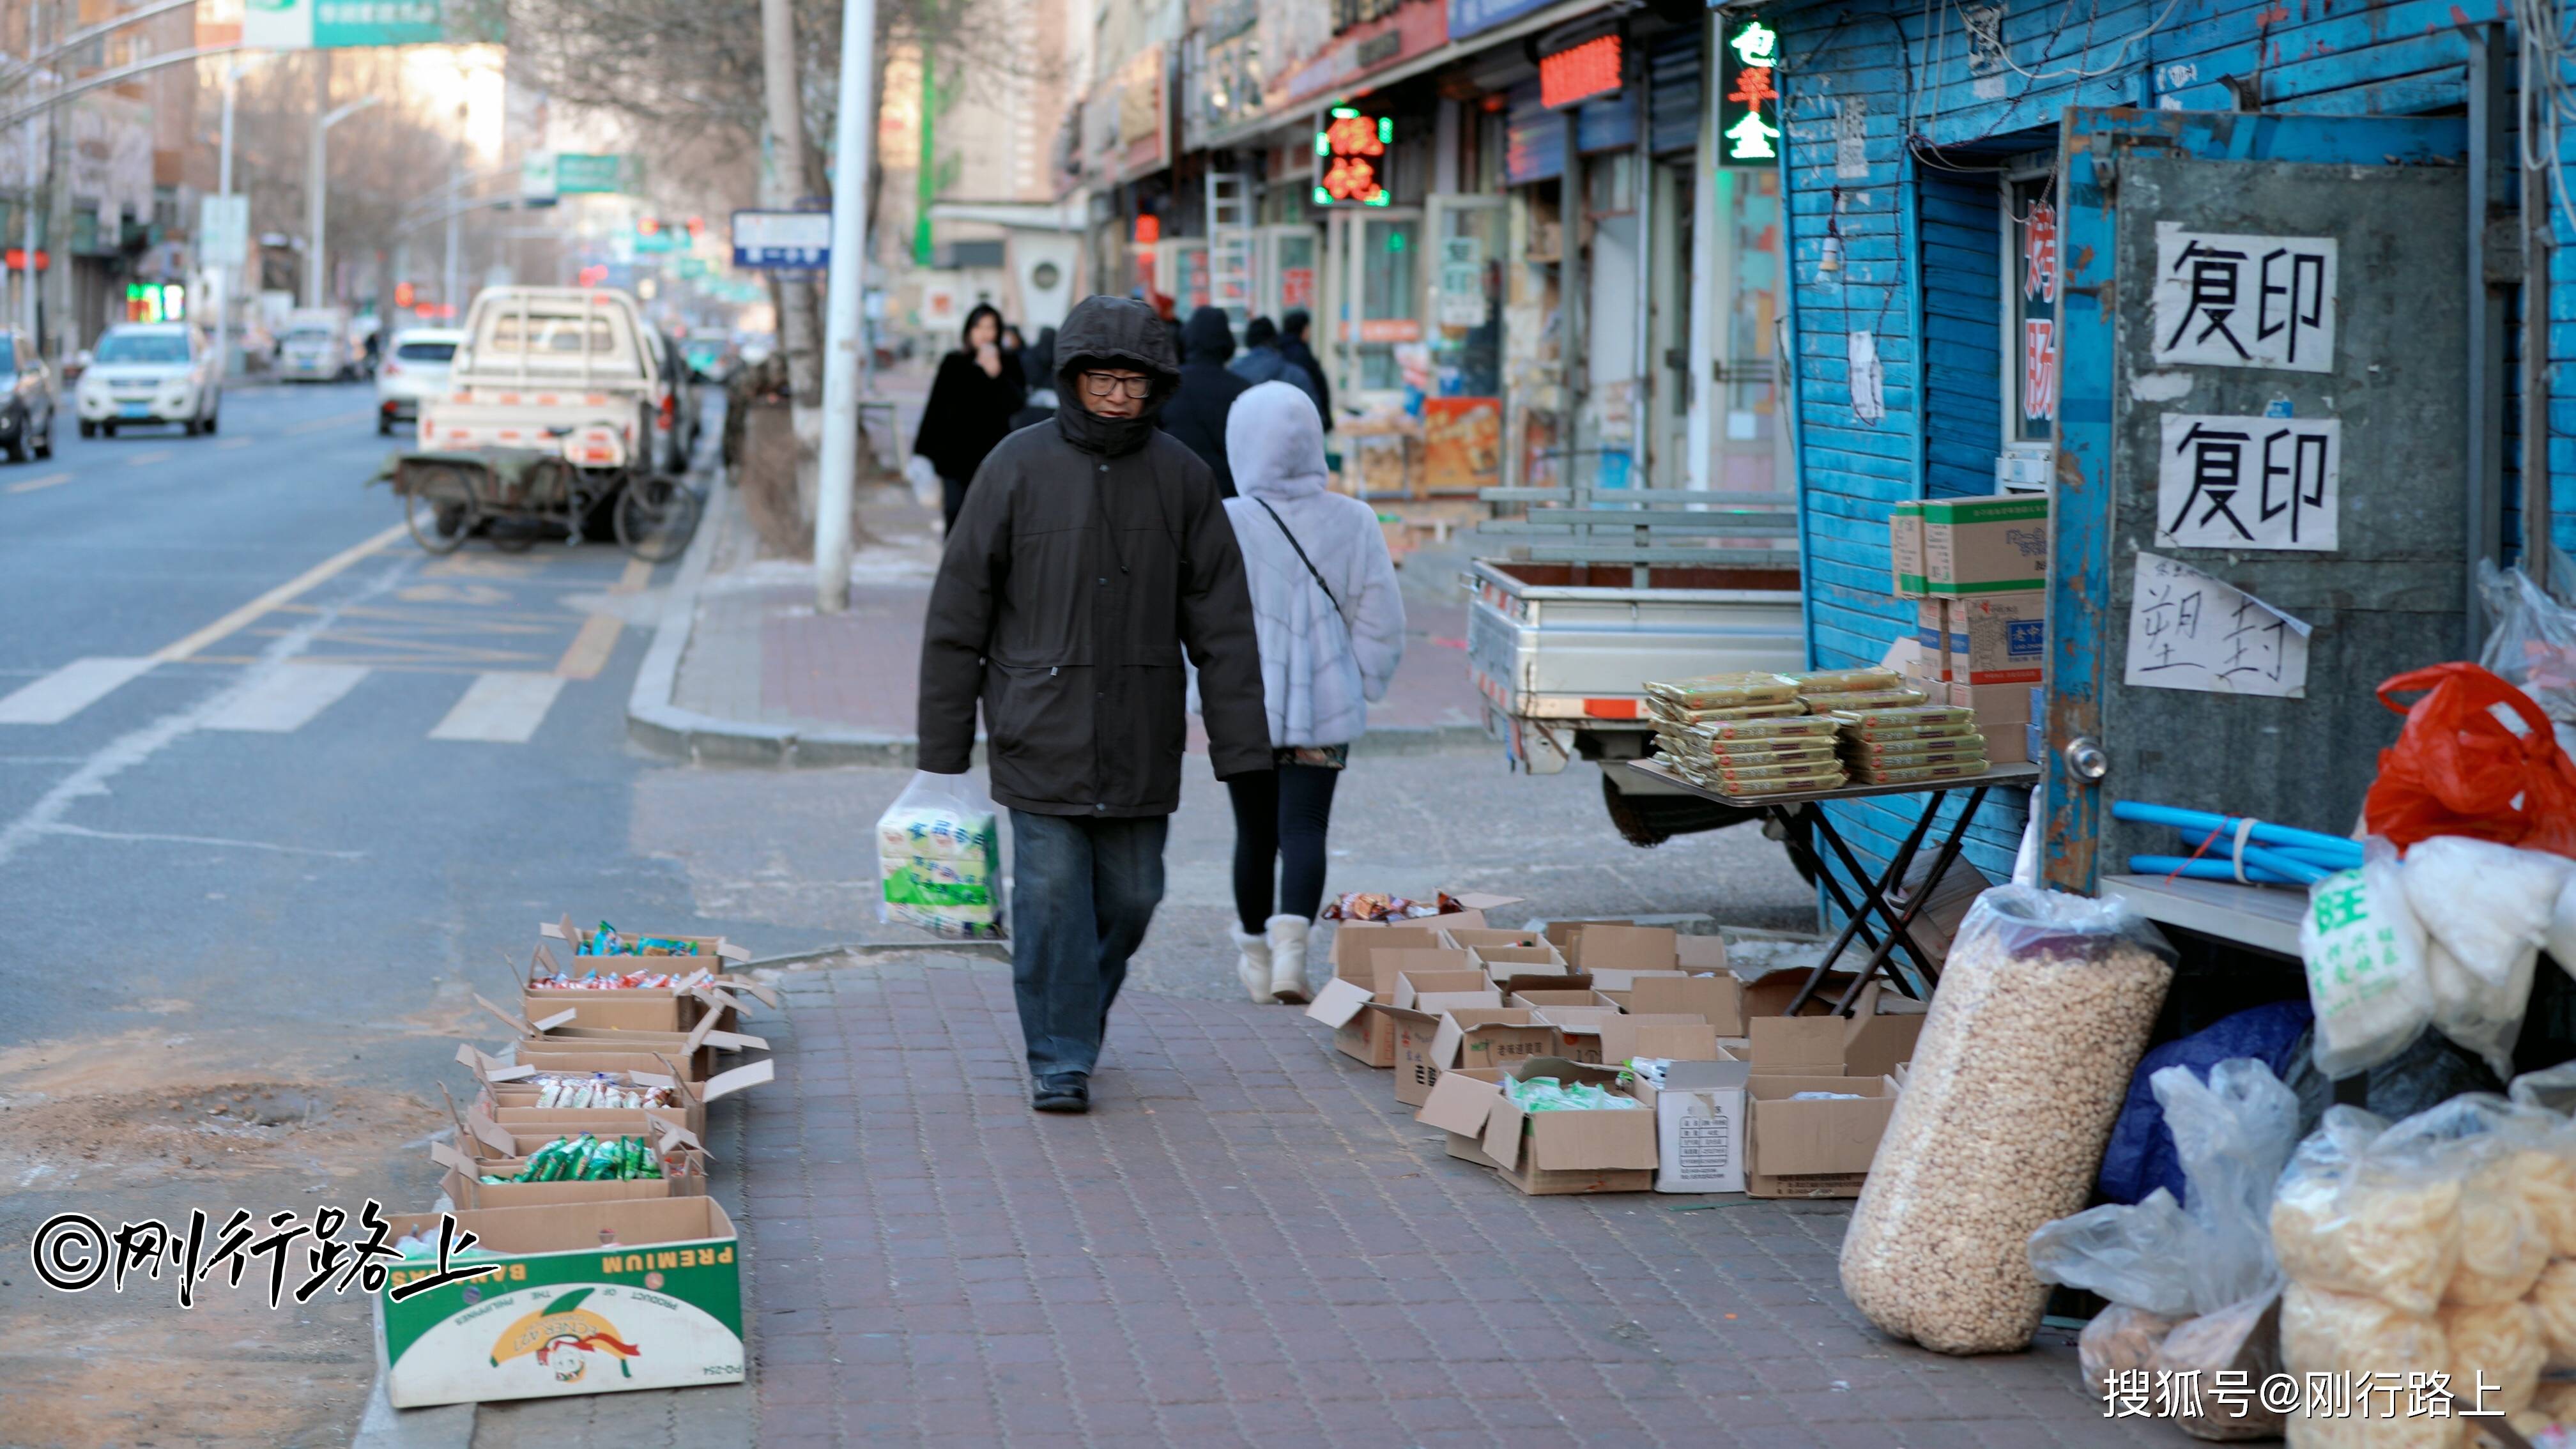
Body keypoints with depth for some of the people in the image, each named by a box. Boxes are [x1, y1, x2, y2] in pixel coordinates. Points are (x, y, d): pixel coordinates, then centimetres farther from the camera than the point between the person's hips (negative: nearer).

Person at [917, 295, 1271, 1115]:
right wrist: (944, 740, 0)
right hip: (1040, 732, -2)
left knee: (1131, 896, 9)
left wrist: (1239, 744, -1)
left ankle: (1082, 1016, 35)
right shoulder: (1019, 467, -2)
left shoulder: (1181, 477, 3)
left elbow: (1221, 621, 4)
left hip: (1141, 739, 2)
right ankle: (1059, 1060, 5)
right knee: (1051, 894, -5)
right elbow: (960, 609, 1)